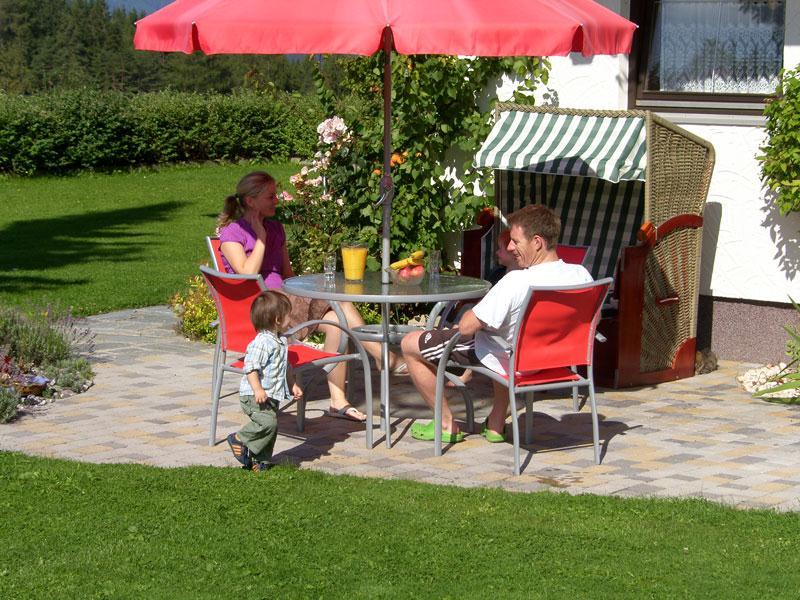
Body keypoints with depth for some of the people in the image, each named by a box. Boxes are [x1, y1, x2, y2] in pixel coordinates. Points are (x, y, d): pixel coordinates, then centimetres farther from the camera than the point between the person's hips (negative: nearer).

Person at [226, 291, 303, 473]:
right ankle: (240, 439, -3)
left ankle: (261, 460, 20)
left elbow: (285, 367, 25)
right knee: (268, 422, -22)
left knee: (271, 428, 10)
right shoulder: (262, 342, -21)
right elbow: (250, 367, -25)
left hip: (272, 396, 10)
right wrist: (258, 389, -30)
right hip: (255, 396, -10)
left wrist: (293, 385, 23)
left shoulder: (281, 341, 11)